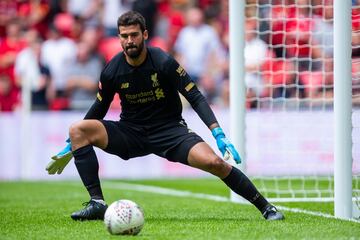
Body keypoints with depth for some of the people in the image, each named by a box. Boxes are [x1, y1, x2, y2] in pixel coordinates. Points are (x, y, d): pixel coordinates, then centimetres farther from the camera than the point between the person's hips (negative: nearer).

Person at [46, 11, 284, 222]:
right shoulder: (112, 71, -7)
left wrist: (219, 134, -24)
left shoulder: (164, 62, -15)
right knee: (78, 130, -20)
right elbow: (99, 109, 10)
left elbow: (195, 97, -12)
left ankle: (266, 207, -11)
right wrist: (69, 147, 13)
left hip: (169, 130, -3)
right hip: (130, 133, 3)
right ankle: (97, 203, -23)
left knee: (214, 162, -27)